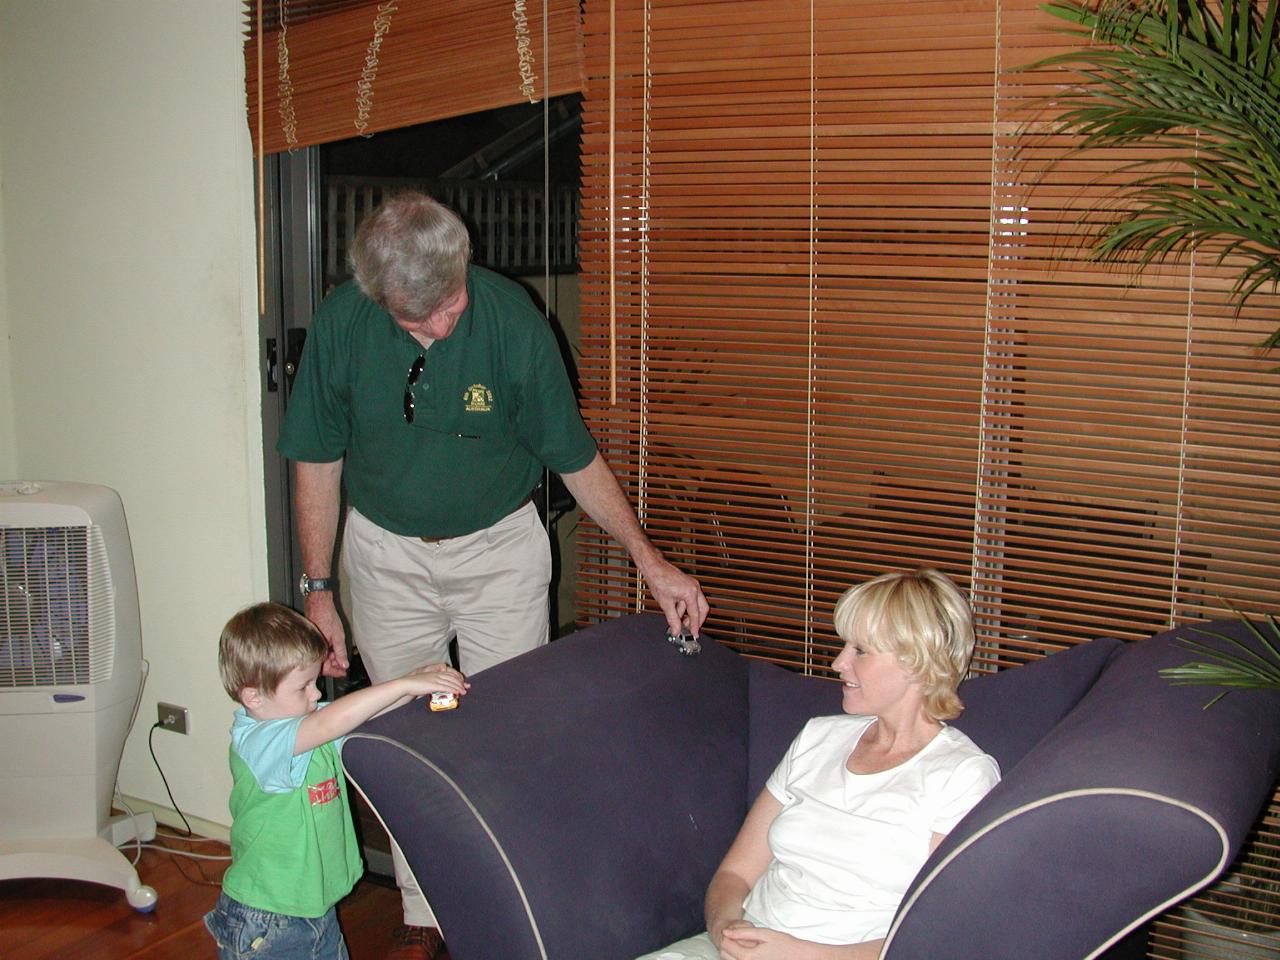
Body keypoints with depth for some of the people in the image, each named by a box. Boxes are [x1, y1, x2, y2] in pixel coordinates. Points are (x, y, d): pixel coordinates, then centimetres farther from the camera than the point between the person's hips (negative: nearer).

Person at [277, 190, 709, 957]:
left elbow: (576, 457, -10)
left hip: (499, 548, -1)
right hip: (387, 555, 2)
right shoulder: (341, 323, -15)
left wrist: (649, 559, -14)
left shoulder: (512, 318, -20)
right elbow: (319, 462, -3)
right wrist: (318, 590, -3)